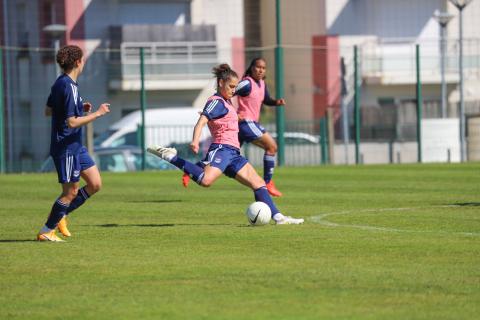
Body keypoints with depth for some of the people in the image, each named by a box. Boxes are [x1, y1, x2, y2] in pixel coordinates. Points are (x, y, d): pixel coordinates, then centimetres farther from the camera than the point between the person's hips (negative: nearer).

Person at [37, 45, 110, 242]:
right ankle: (46, 231, 5)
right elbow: (72, 122, -23)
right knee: (71, 192, -3)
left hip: (75, 146, 10)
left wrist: (79, 108, 15)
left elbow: (48, 111, 19)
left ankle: (60, 214, 17)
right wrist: (98, 113, -15)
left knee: (95, 184, 10)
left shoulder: (60, 83, 9)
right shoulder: (69, 87, -21)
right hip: (66, 147, -10)